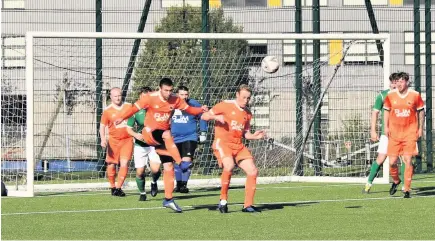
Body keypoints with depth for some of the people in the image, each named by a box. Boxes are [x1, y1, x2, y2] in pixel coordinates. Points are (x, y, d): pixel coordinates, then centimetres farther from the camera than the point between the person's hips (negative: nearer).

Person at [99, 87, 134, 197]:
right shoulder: (107, 110, -1)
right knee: (112, 164, 5)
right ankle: (112, 187, 23)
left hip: (127, 139, 0)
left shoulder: (129, 106, 4)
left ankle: (118, 188, -8)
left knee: (124, 163, -13)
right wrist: (103, 139, -15)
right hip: (114, 140, 0)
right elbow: (102, 126, 1)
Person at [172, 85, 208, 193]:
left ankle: (184, 184, -14)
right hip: (175, 139, 4)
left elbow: (202, 117, 5)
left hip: (190, 137, -4)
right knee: (177, 162, 11)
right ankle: (178, 184, 24)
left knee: (186, 160, -16)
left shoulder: (194, 104, -6)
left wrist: (203, 133, 3)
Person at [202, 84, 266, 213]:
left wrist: (255, 136, 1)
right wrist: (216, 116, -22)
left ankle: (248, 205, 8)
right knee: (229, 166, -32)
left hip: (238, 146, 6)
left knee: (253, 171, -3)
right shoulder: (226, 105, -2)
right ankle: (223, 200, -19)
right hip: (222, 142, -6)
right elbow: (204, 116, -2)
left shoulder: (247, 113, 15)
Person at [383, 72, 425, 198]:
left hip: (410, 132, -2)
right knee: (392, 162, -1)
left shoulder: (415, 95, -3)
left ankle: (407, 189, 1)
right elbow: (387, 111, 14)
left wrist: (421, 128, 6)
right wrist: (386, 127, 6)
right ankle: (396, 181, 30)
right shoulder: (390, 96, 1)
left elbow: (421, 111, 9)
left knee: (408, 161, -8)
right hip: (394, 132, 2)